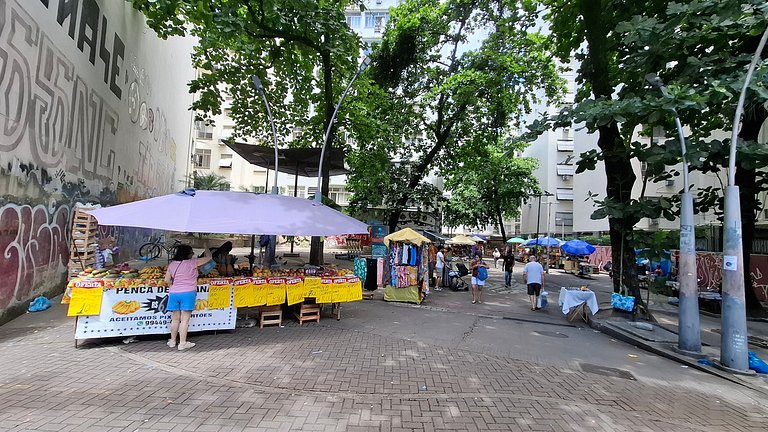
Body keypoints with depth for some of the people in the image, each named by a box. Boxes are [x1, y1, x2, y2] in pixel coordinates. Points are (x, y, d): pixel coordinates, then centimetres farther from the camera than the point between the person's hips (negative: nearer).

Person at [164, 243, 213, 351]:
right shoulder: (192, 262, -9)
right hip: (187, 293, -5)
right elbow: (209, 257, 2)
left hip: (174, 293, 5)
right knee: (185, 319, 1)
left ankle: (172, 341, 28)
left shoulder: (172, 264, 5)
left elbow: (167, 280, 7)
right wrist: (206, 246, 17)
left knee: (175, 319, 16)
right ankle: (182, 343, 5)